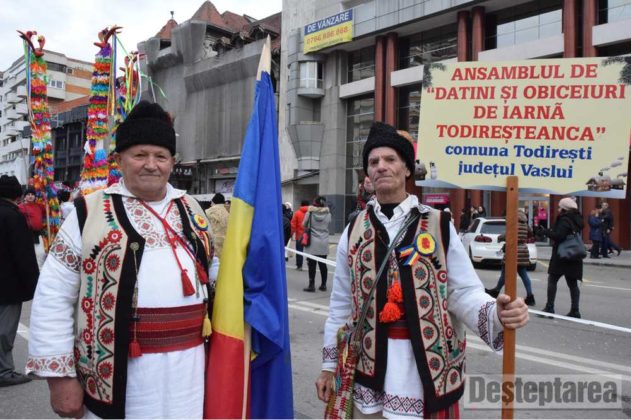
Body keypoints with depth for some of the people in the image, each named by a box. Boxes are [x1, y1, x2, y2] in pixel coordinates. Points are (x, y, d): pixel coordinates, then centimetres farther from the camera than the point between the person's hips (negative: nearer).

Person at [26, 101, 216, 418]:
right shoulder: (89, 212, -3)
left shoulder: (190, 209, 10)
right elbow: (53, 297, -4)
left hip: (188, 365, 4)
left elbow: (212, 270, 21)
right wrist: (59, 375, -6)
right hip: (120, 369, -4)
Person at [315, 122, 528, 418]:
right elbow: (341, 305, 7)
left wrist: (496, 313, -27)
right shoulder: (353, 232, 3)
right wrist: (329, 365, 8)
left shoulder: (440, 226, -3)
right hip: (368, 366, 2)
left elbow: (464, 293, -6)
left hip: (427, 366, -1)